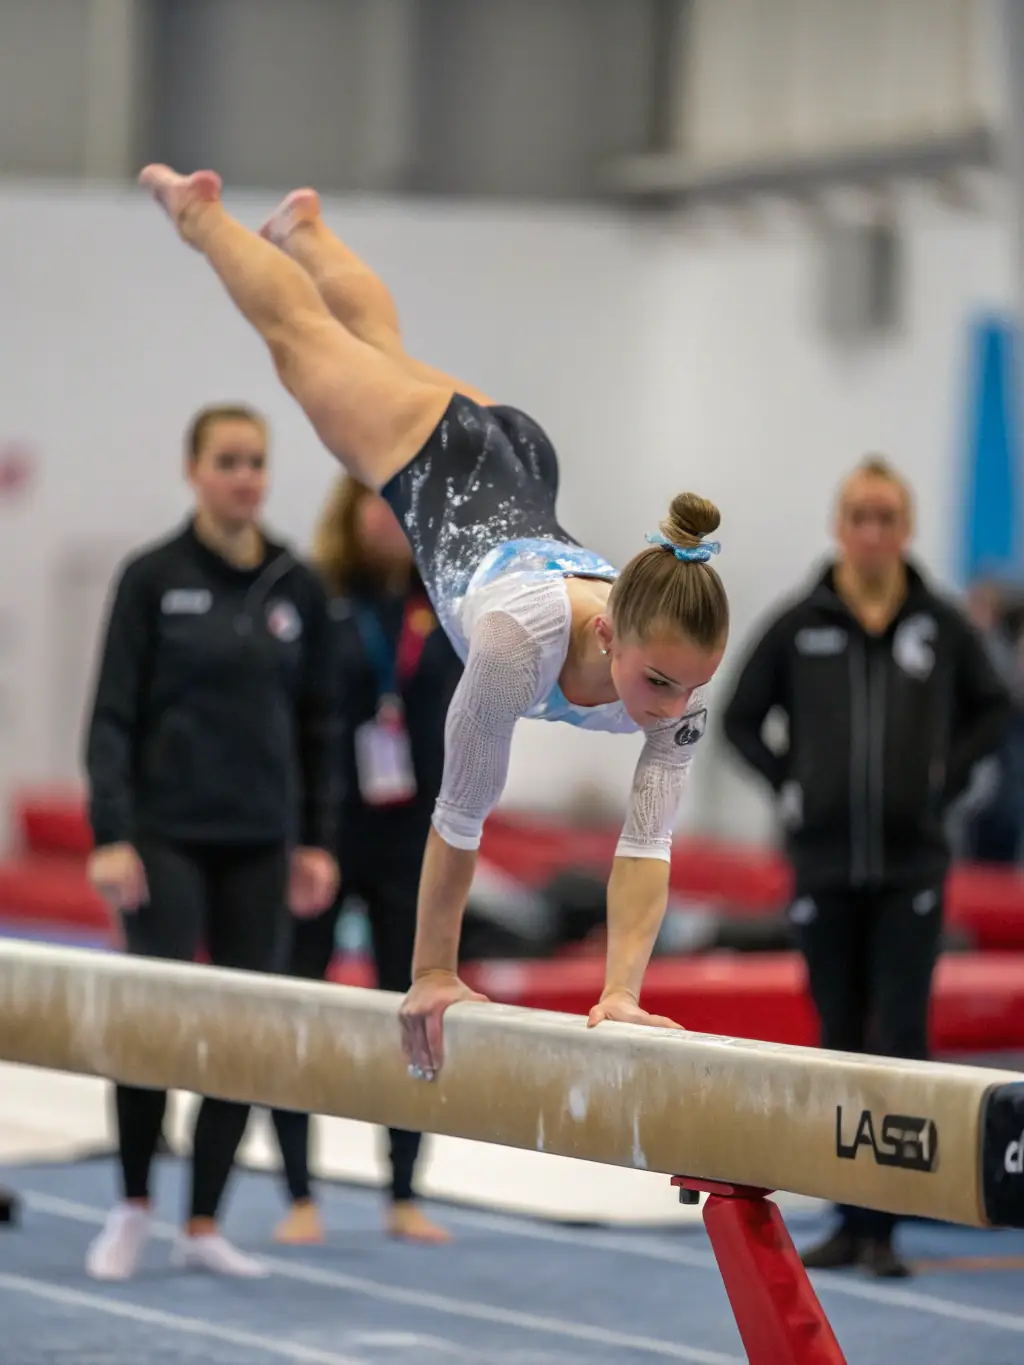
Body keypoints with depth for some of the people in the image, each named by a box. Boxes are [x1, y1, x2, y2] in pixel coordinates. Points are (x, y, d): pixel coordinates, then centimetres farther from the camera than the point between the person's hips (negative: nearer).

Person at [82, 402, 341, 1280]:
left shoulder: (298, 588, 6)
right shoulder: (153, 579, -3)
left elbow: (317, 723, 11)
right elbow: (112, 715, -5)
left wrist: (317, 842, 5)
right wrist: (110, 835, -13)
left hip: (261, 843, 3)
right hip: (168, 835, -3)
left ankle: (205, 1225, 13)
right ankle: (132, 1210, 12)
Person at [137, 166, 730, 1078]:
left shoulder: (682, 670, -36)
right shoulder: (524, 628, -48)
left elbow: (648, 843, -35)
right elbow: (462, 814, -38)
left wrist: (622, 994, -46)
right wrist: (433, 976, -33)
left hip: (519, 463, 4)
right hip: (439, 461, -4)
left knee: (381, 348, 35)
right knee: (307, 338, 26)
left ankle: (304, 229, 66)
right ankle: (201, 214, 55)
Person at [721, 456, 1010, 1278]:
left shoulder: (941, 625, 0)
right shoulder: (799, 626, 0)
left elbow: (993, 710, 13)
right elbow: (741, 719, 10)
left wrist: (948, 778, 1)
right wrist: (788, 786, -1)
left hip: (912, 865, -1)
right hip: (825, 862, 1)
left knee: (901, 1041, -6)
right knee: (840, 1041, 8)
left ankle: (884, 1224, -5)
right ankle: (849, 1219, 17)